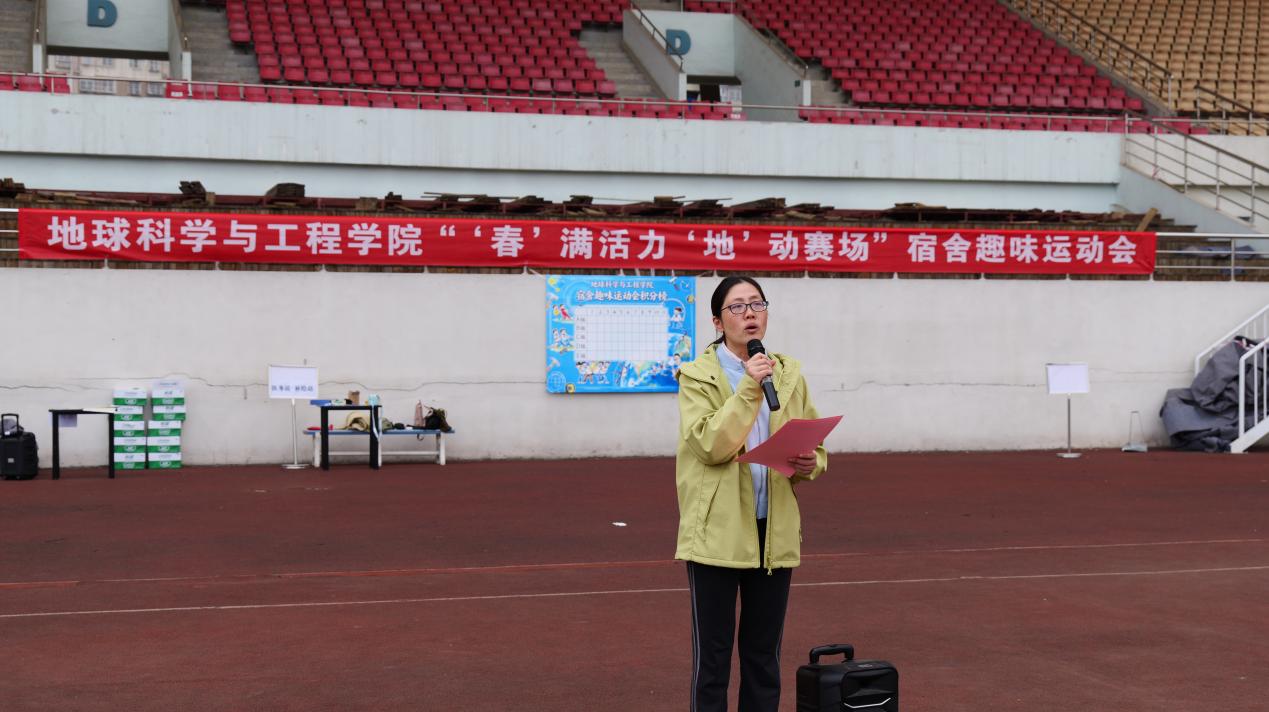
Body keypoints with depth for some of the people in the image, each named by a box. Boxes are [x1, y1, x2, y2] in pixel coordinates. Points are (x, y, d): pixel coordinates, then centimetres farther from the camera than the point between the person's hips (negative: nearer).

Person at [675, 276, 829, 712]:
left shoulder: (788, 374, 9)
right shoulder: (698, 376, -4)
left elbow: (815, 446, 14)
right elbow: (709, 445, -18)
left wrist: (809, 464, -9)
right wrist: (749, 388, -22)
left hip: (775, 529, 4)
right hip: (718, 530, -4)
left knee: (764, 653, 13)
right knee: (713, 654, 2)